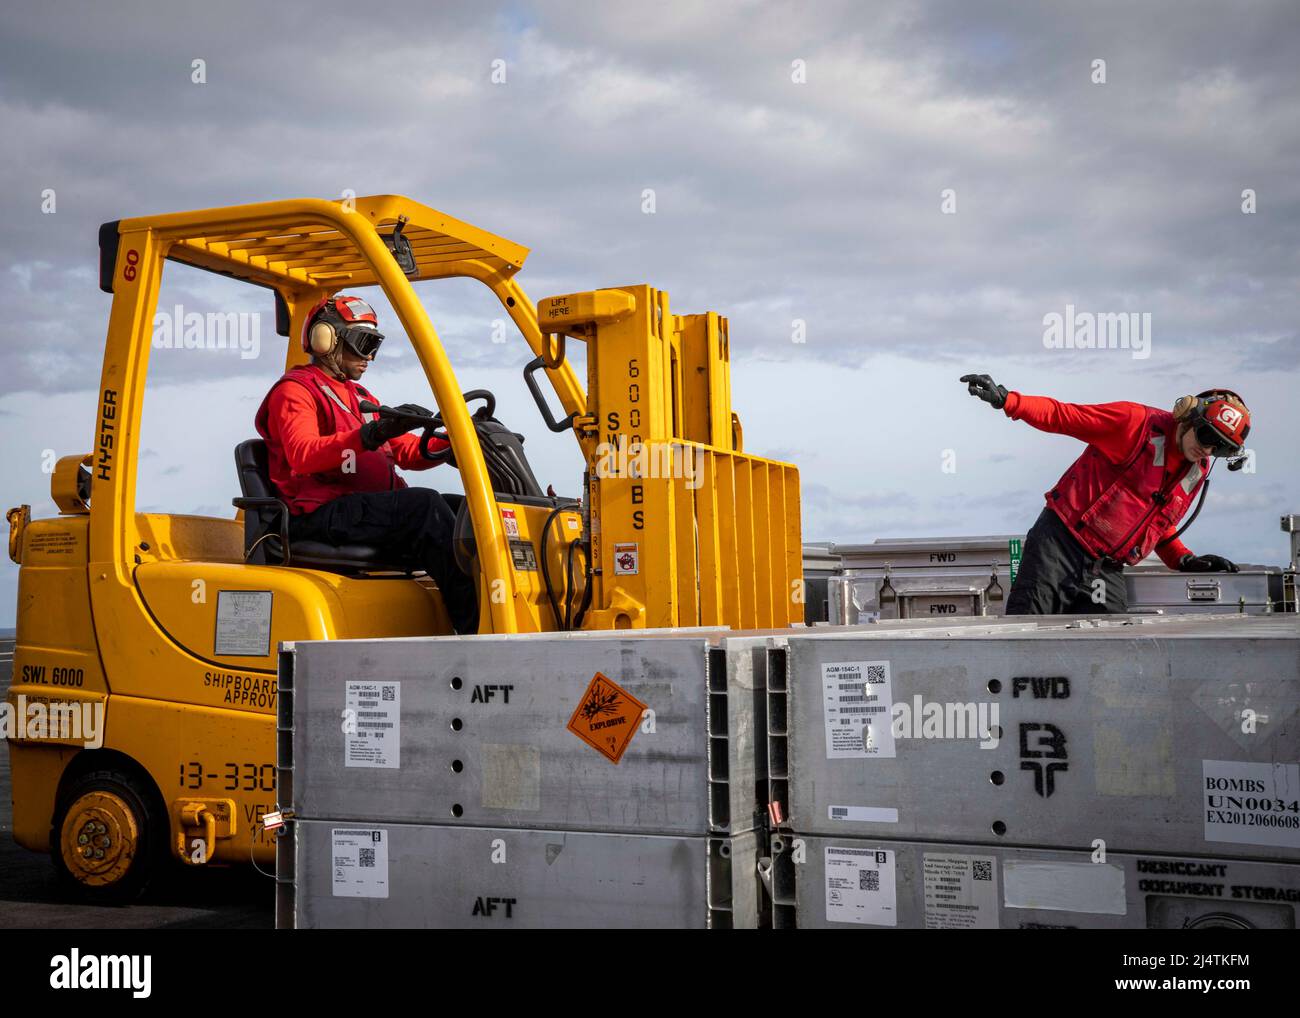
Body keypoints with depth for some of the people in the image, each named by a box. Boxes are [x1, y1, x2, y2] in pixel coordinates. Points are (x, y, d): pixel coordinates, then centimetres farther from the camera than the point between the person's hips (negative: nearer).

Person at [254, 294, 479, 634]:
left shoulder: (359, 397, 28)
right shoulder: (295, 391, 0)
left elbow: (408, 451, 24)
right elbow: (303, 454, -20)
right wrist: (372, 434, -33)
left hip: (371, 509, 8)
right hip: (320, 517, -8)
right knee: (425, 504, -29)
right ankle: (475, 627, -35)